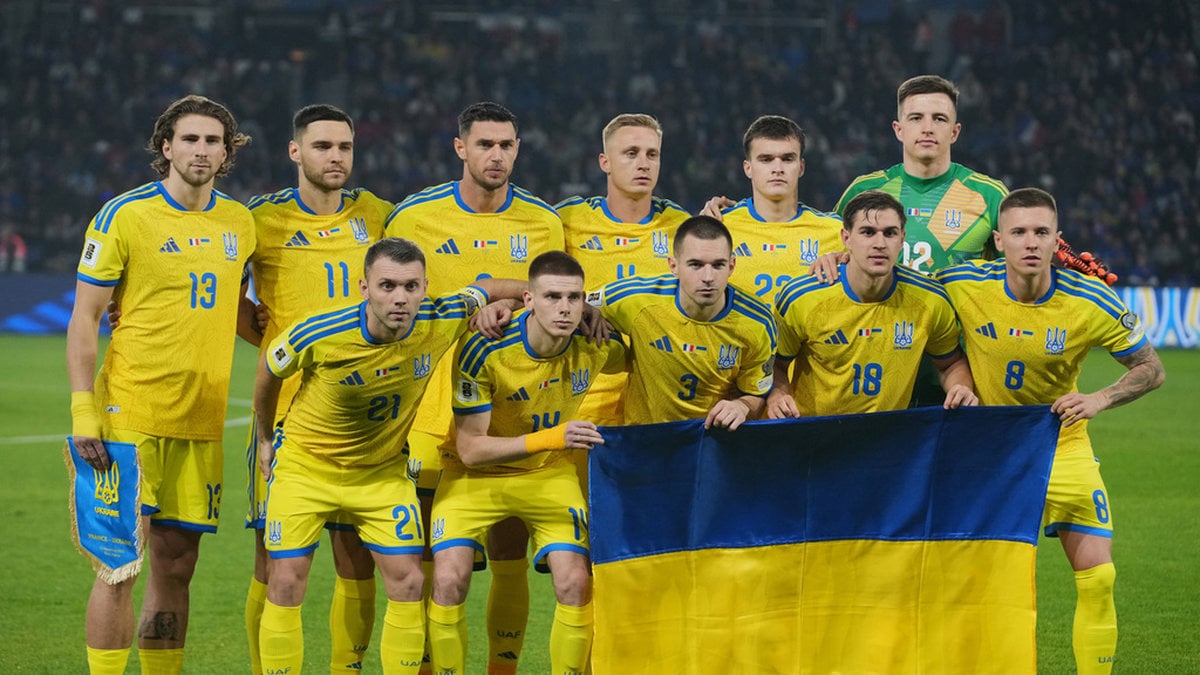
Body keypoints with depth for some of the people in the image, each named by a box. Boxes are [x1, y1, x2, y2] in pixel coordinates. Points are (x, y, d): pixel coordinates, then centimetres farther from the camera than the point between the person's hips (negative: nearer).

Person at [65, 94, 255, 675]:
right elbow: (84, 317, -5)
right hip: (130, 415, -5)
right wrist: (83, 410, -11)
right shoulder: (124, 216, -5)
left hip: (201, 423, 5)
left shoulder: (239, 223, 10)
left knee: (176, 566, 7)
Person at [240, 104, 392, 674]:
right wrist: (270, 342, 2)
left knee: (358, 561, 3)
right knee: (275, 564, -4)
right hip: (286, 407, -3)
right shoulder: (263, 220, -1)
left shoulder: (377, 216, 9)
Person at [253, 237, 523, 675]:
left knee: (407, 582, -4)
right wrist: (265, 437, 8)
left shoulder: (442, 321, -22)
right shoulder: (317, 336, -29)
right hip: (304, 462, -2)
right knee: (286, 583, -6)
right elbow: (269, 368, -5)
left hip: (382, 470, 3)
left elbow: (490, 289, 1)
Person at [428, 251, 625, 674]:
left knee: (576, 585, -10)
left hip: (551, 474, 3)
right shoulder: (484, 352, -29)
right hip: (476, 475, -2)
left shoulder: (595, 346, -19)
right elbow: (469, 449, -27)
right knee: (449, 582, -16)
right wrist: (548, 438, -39)